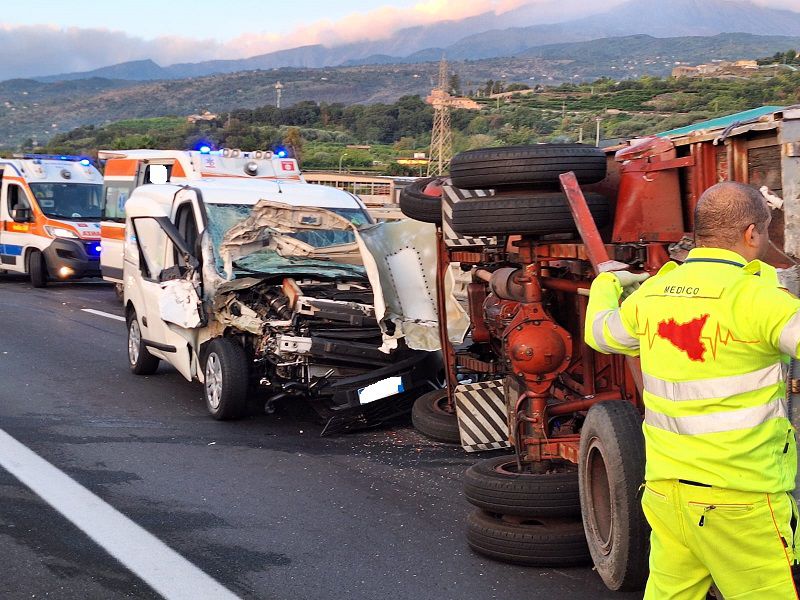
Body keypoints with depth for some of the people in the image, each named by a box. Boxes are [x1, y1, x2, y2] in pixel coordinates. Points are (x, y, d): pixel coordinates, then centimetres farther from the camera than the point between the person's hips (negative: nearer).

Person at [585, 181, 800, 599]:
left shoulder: (651, 294, 7)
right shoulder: (753, 296, -14)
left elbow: (600, 333, 26)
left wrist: (606, 284, 46)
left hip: (666, 489, 7)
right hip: (738, 501, -7)